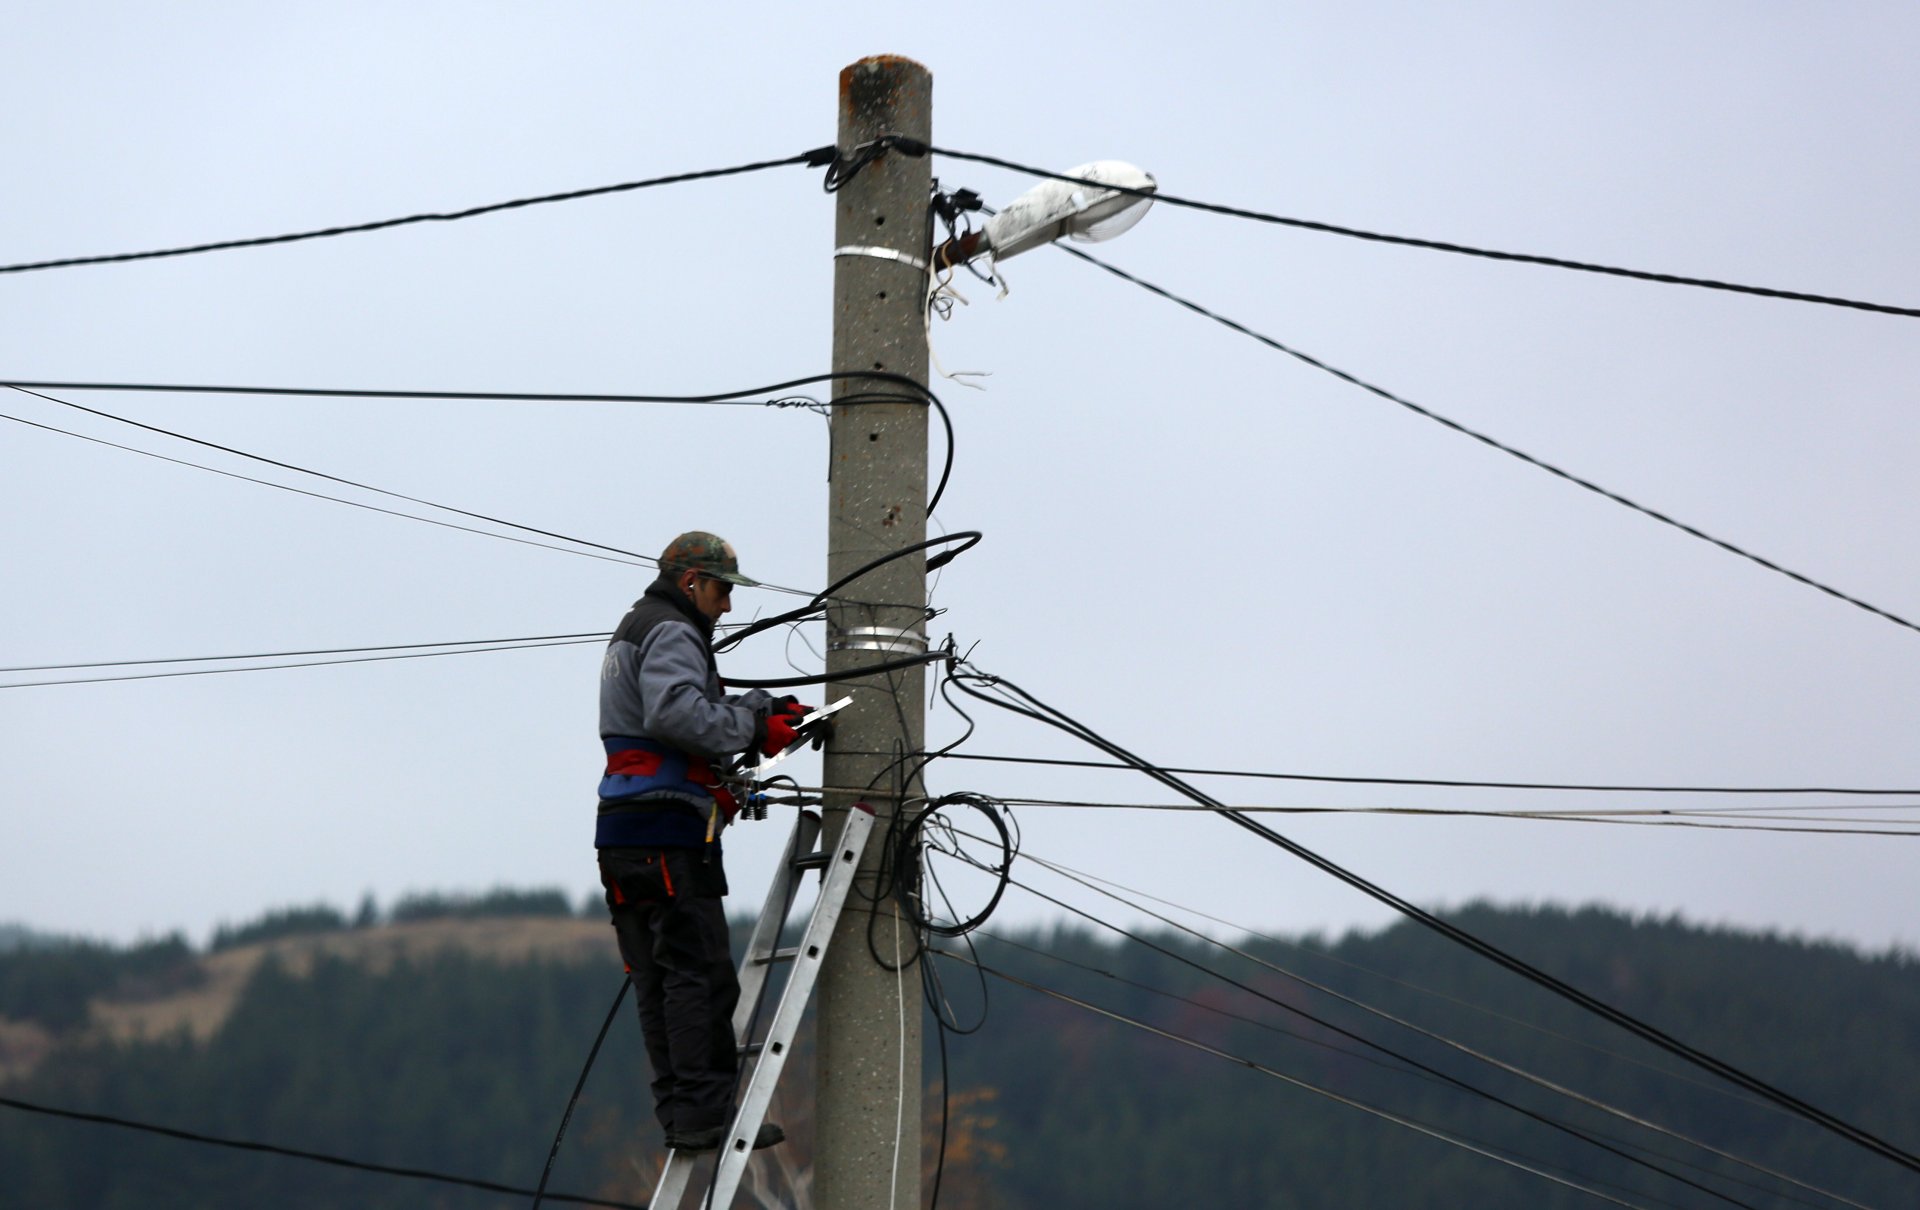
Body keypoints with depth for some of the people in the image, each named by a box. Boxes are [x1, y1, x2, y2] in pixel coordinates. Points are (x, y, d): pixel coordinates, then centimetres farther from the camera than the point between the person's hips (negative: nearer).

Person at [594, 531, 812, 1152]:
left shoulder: (635, 632, 27)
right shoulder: (671, 632, -7)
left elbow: (701, 710, 22)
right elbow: (677, 713, -23)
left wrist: (762, 708, 10)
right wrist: (753, 729, -16)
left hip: (627, 835, 11)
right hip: (667, 828, -11)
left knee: (658, 976, 8)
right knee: (700, 971, -12)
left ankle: (679, 1110, 9)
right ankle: (703, 1110, -15)